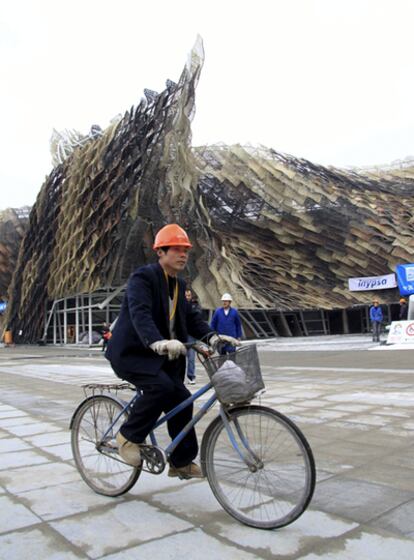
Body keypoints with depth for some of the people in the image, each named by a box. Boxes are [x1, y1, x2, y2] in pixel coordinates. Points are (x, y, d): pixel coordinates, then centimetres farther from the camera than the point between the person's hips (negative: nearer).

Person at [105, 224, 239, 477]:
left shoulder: (179, 285, 11)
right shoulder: (143, 276, -17)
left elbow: (191, 316, 5)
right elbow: (140, 313, -33)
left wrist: (212, 336, -14)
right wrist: (158, 342, -52)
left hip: (159, 355, 8)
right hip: (130, 353, -8)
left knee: (182, 399, 1)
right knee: (161, 386, -29)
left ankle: (182, 462, 18)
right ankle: (130, 436, -5)